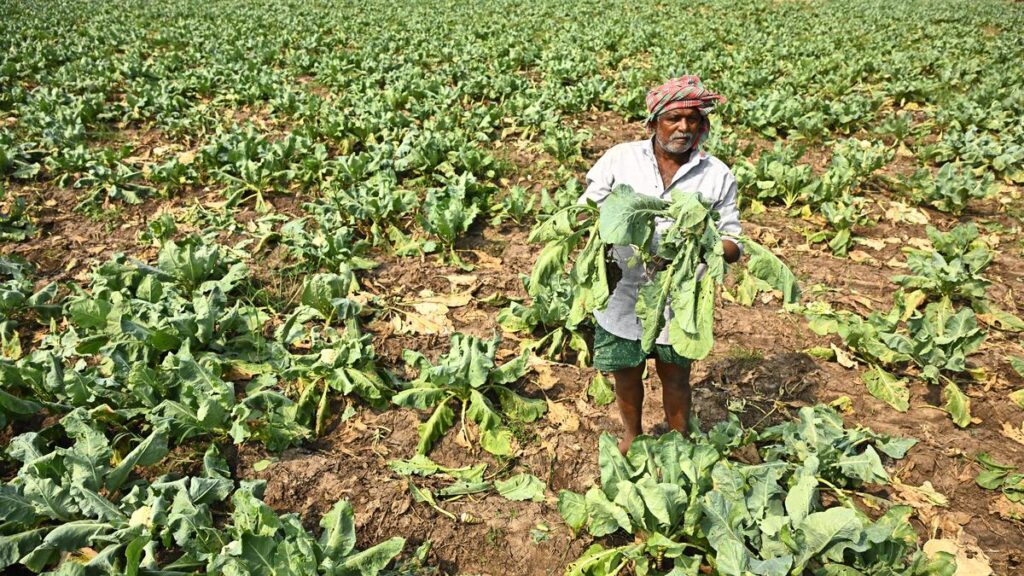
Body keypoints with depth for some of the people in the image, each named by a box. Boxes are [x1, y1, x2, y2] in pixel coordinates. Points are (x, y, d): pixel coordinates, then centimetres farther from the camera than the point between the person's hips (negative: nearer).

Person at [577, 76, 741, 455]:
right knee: (626, 375, 19)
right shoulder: (619, 158, -5)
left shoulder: (718, 176, -4)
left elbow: (732, 244, 0)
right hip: (622, 295, 1)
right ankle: (632, 435, 49)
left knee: (676, 378, 19)